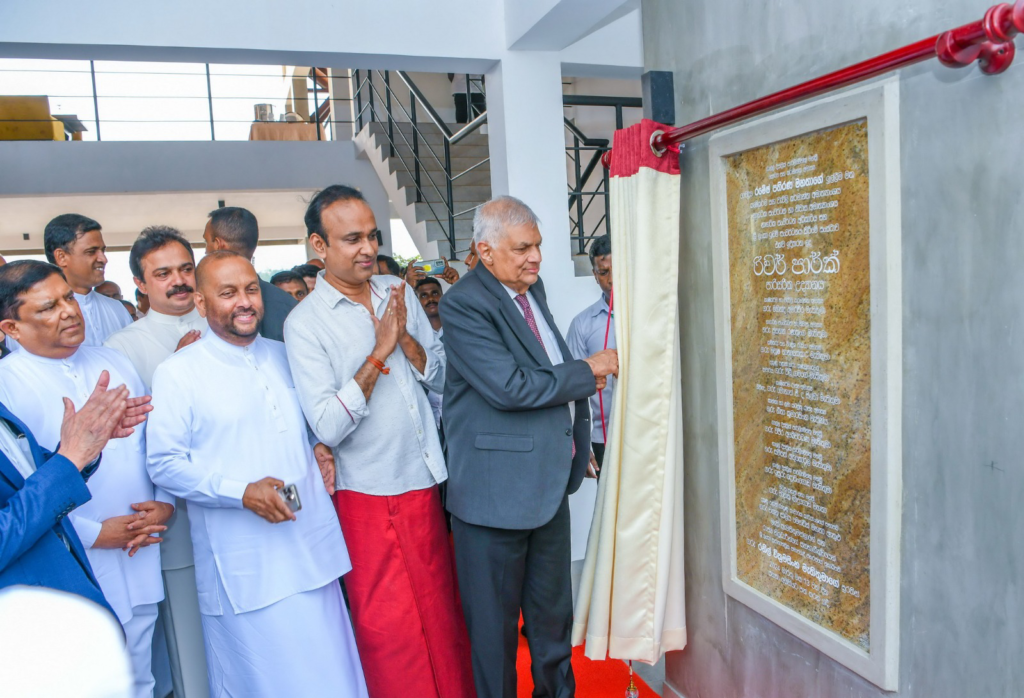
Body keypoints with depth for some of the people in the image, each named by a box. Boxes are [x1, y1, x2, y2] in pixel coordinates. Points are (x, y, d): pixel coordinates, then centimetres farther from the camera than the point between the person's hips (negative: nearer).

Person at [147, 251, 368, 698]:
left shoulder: (282, 356, 10)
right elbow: (164, 464, -9)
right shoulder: (177, 373, -6)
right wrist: (242, 492, -20)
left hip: (312, 549, 5)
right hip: (245, 570, -4)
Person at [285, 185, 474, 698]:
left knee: (443, 615, 17)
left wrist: (404, 338, -12)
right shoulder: (304, 323, -11)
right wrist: (379, 352, -21)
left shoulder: (399, 293, 4)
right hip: (368, 496, -4)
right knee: (388, 628, 7)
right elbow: (328, 426, -18)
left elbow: (438, 376, 6)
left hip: (424, 482, 5)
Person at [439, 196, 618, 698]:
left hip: (550, 481, 8)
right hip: (497, 489, -8)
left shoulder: (531, 286, 10)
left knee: (553, 610, 23)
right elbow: (509, 387, -26)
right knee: (495, 621, 10)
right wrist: (587, 371, -14)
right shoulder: (462, 304, -17)